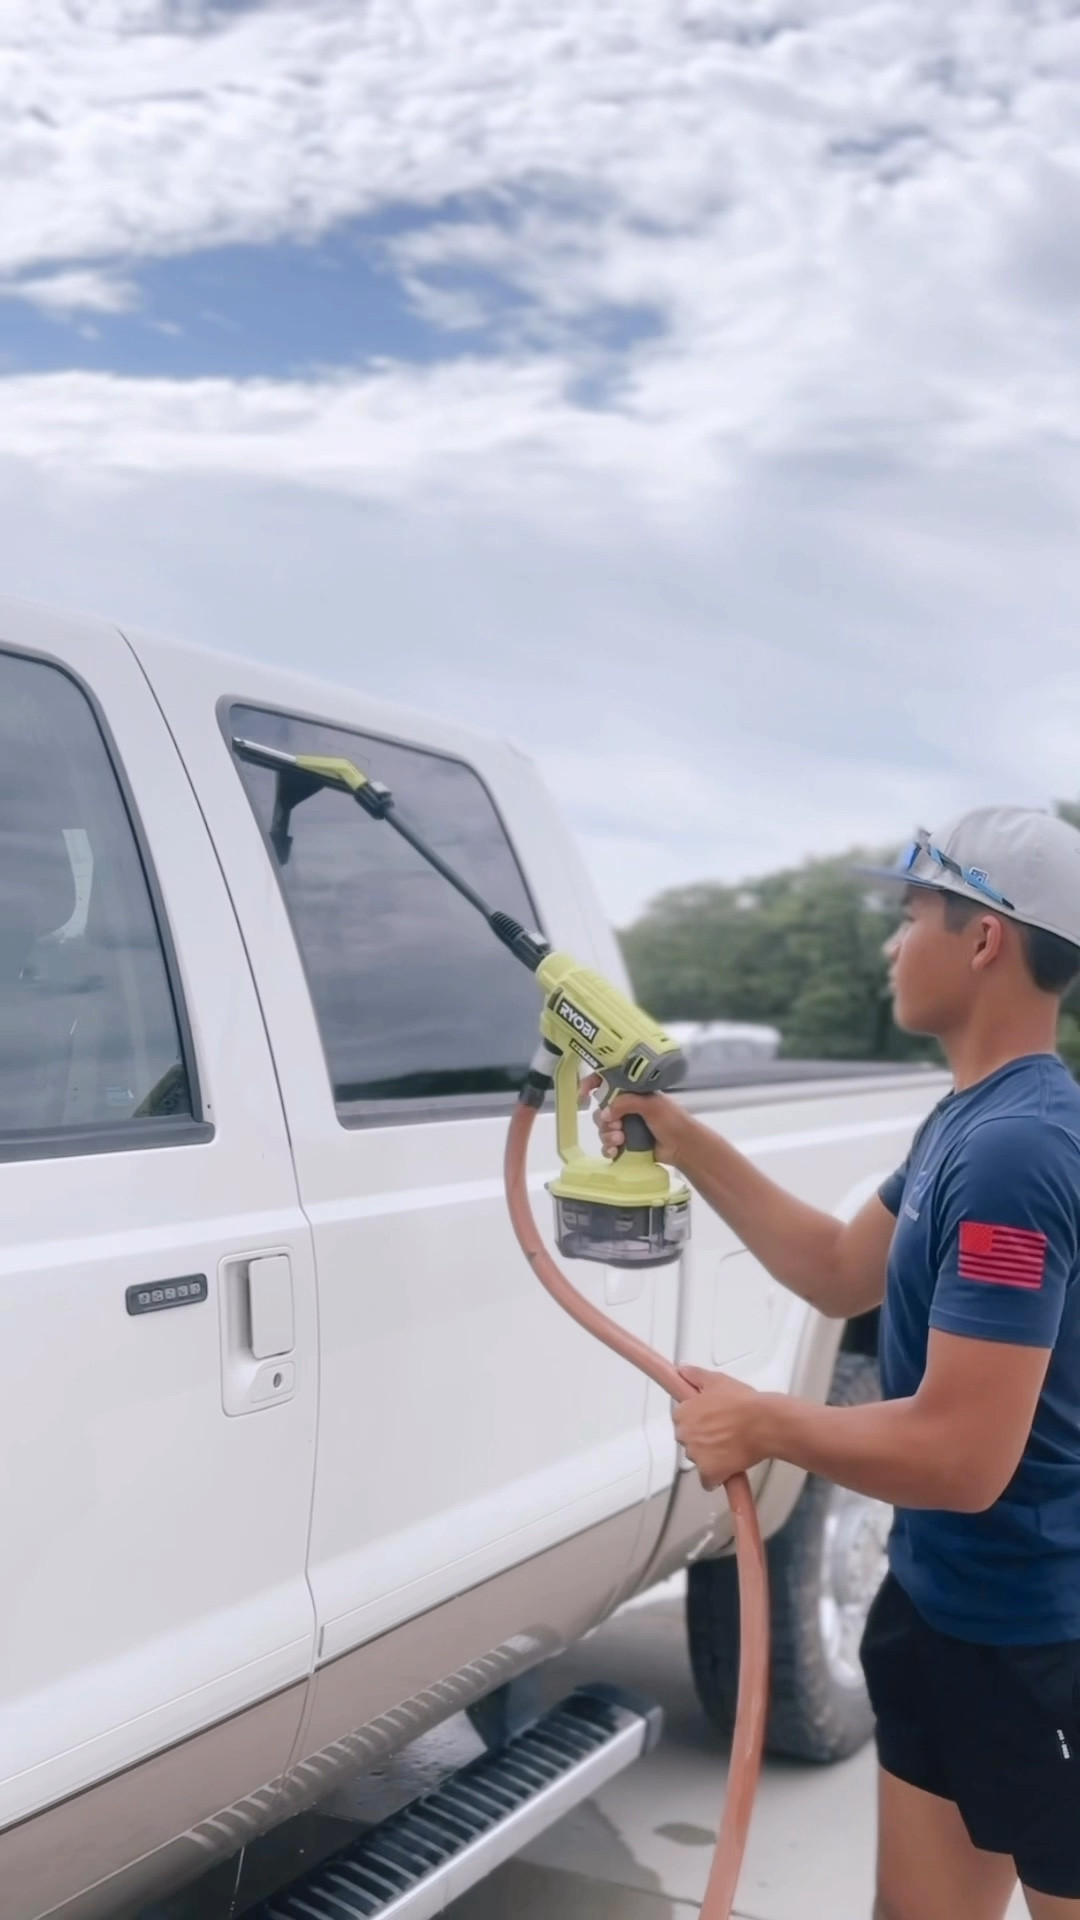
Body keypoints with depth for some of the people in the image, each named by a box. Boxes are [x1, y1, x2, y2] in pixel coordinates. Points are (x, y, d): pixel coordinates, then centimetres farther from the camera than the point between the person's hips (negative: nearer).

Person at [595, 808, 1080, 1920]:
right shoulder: (968, 1121, 6)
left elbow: (962, 1456, -30)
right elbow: (841, 1273, 16)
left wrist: (762, 1424, -15)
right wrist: (685, 1144, 10)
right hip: (940, 1603, 9)